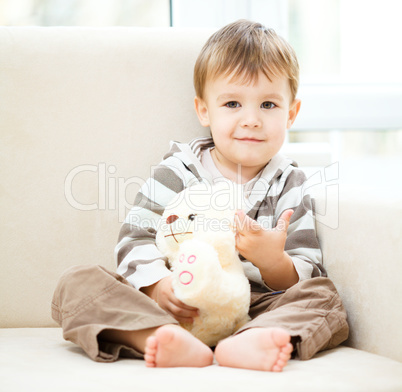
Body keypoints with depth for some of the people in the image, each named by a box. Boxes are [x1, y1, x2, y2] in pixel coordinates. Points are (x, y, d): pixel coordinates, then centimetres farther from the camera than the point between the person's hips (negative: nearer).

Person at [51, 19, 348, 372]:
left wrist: (274, 261, -23)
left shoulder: (288, 185, 7)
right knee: (77, 282, -20)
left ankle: (246, 343, -50)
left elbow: (304, 279, 1)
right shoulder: (178, 171, 6)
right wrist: (158, 283, -23)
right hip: (170, 308, 0)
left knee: (324, 295, -21)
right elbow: (136, 238, -1)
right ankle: (176, 343, -47)